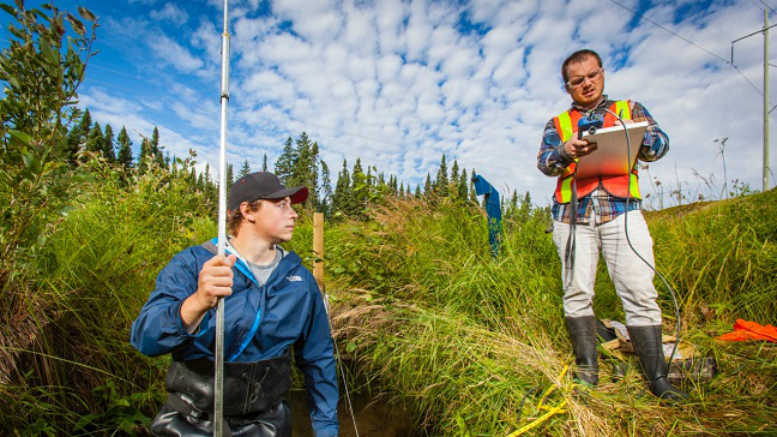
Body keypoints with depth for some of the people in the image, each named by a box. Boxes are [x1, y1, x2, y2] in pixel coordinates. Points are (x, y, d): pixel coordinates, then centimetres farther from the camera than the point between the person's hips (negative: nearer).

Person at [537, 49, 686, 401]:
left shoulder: (629, 108, 21)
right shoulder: (557, 124, 20)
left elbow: (660, 145, 9)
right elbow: (544, 163, 5)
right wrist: (566, 151, -18)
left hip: (621, 210, 0)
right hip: (573, 215, 0)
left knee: (640, 293, -5)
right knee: (577, 293, -1)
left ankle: (657, 377, 6)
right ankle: (587, 369, 10)